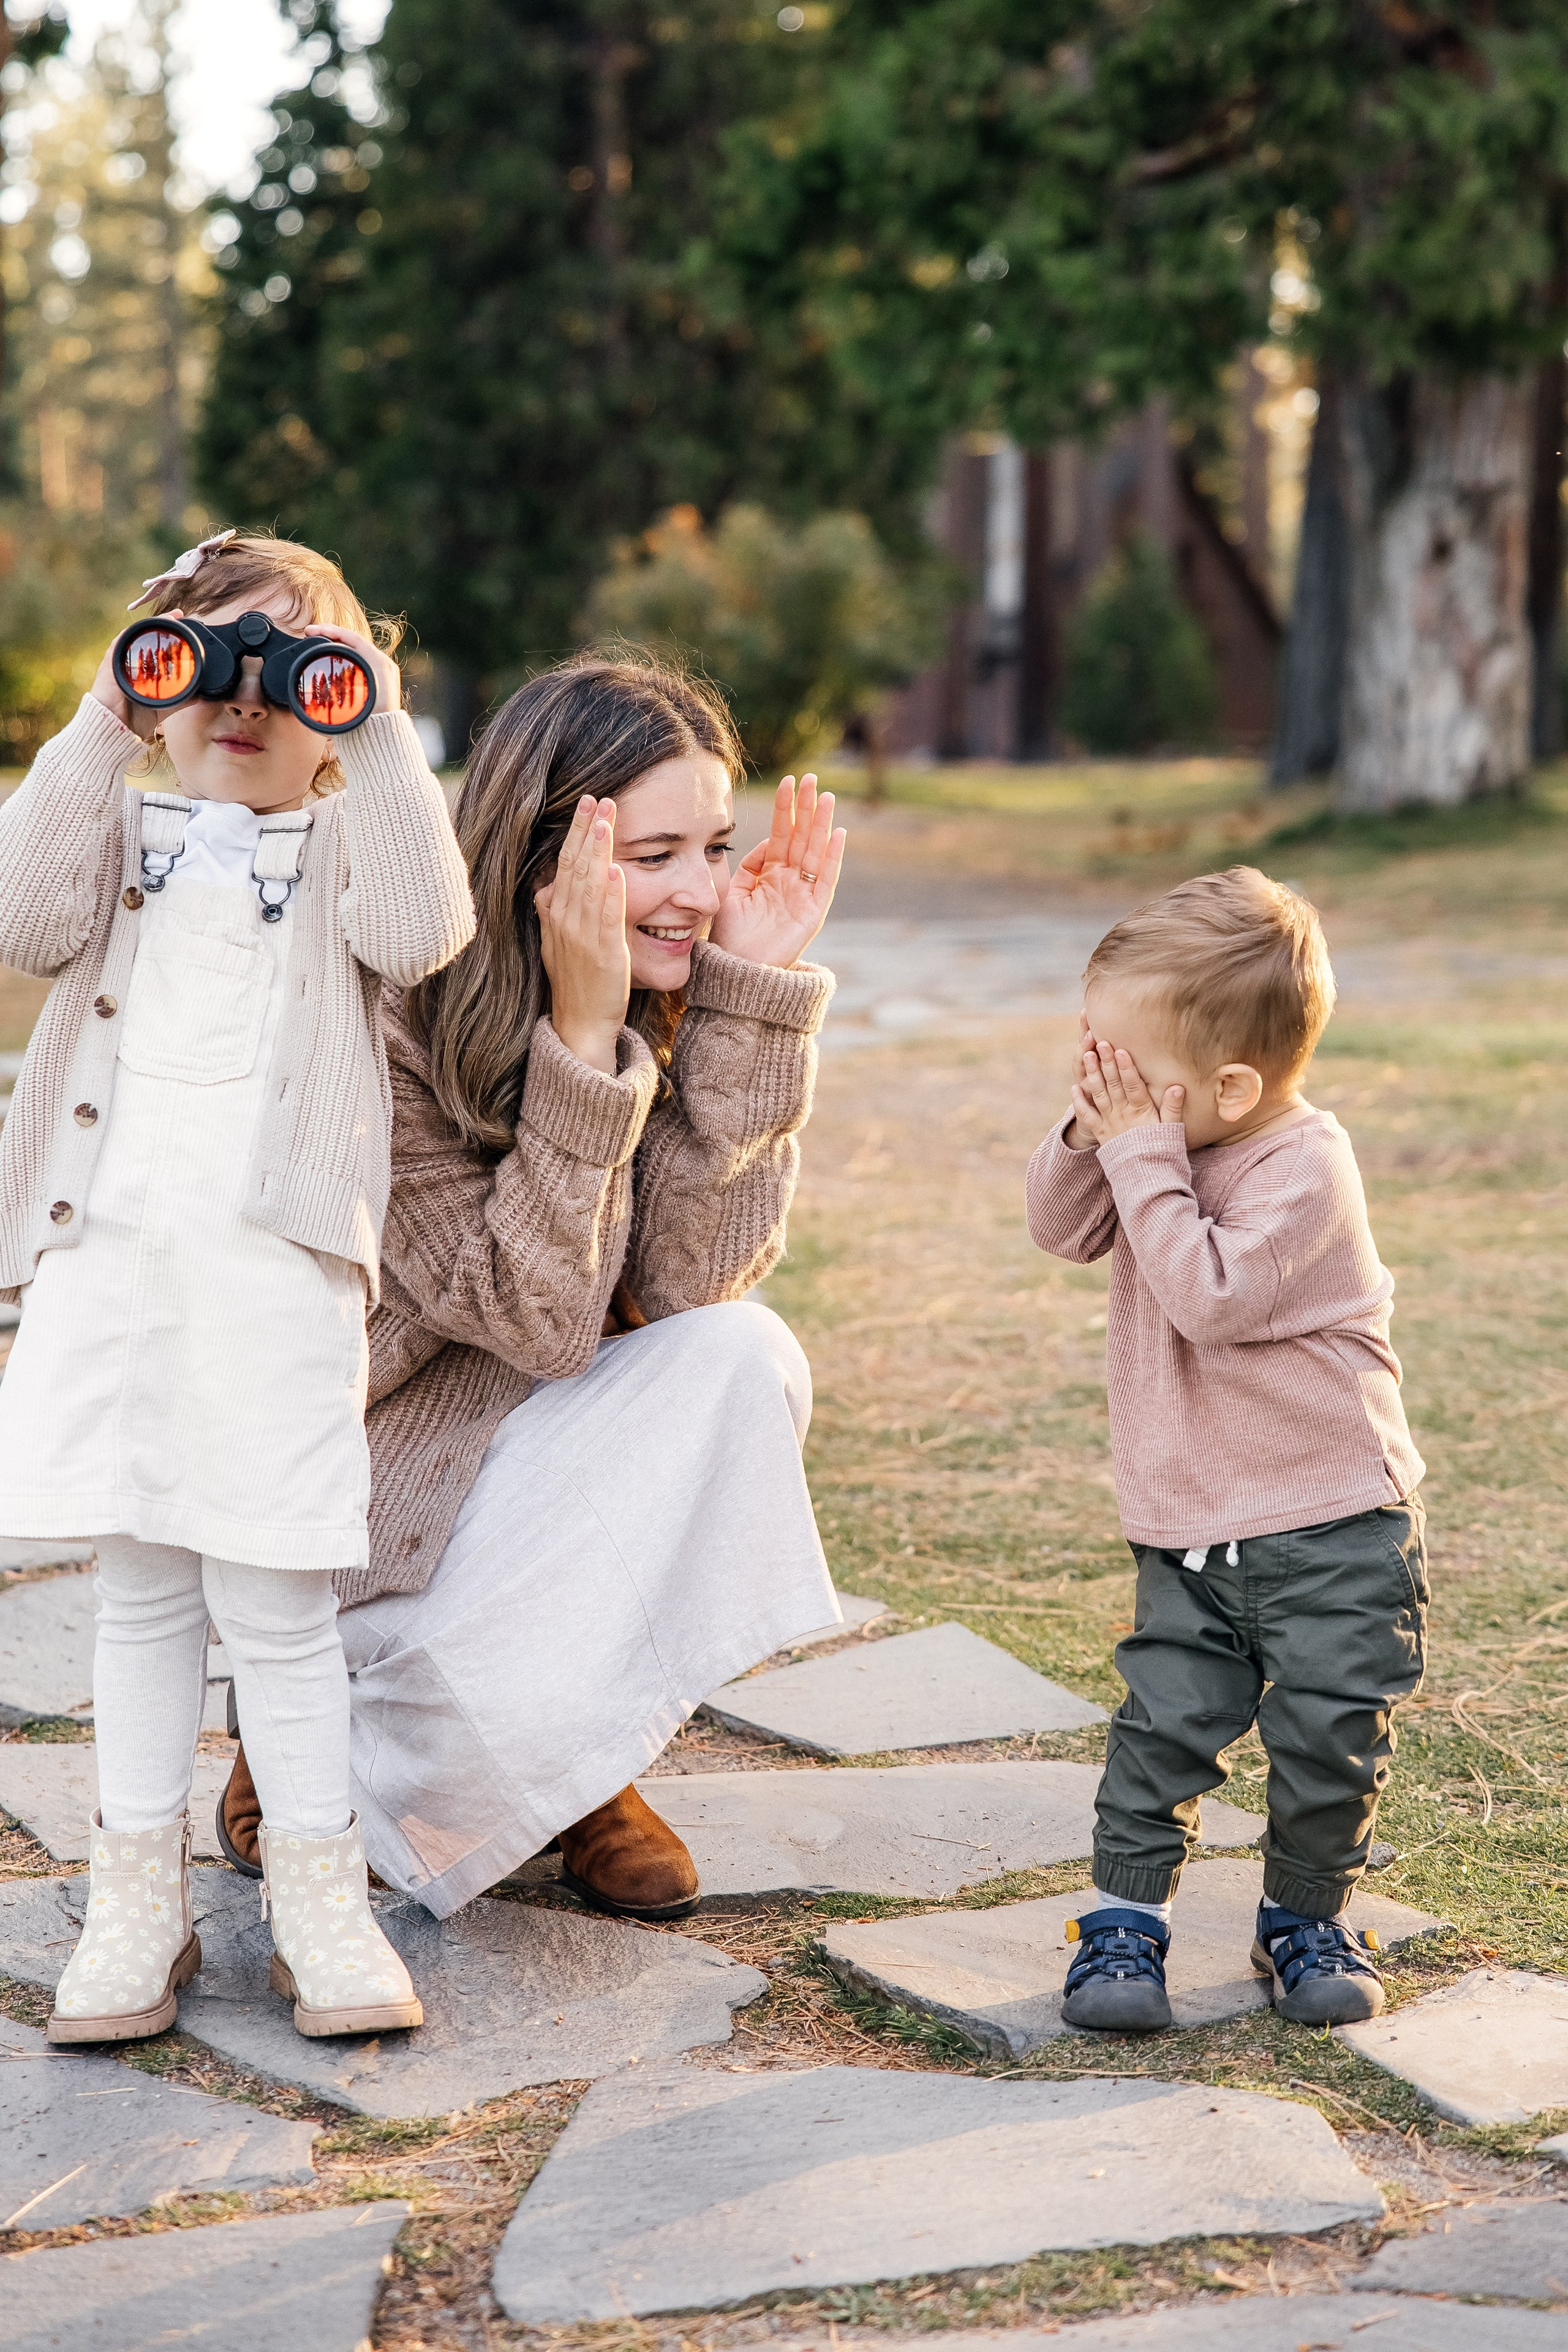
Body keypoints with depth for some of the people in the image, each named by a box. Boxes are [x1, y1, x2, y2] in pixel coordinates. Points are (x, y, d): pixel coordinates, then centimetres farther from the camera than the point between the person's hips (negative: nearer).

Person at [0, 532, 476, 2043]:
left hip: (273, 1255, -2)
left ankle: (319, 1901, 11)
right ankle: (140, 1902, 18)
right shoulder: (125, 823, 16)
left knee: (270, 1593, -3)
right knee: (141, 1586, 9)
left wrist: (376, 740, -10)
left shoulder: (347, 841, 11)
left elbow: (419, 935, -11)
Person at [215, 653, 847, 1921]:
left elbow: (691, 1279, -20)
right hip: (393, 1457, -5)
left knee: (746, 1355, -25)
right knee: (522, 1720, -30)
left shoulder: (683, 996, -8)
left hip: (572, 1442, 6)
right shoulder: (390, 1020, -23)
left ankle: (592, 1770, -3)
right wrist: (583, 1035, -34)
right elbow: (537, 1318, -27)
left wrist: (752, 993, -25)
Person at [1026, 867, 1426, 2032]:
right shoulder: (1164, 1139, 1)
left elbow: (1210, 1295, -30)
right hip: (1189, 1530, 6)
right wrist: (1092, 1137, -11)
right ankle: (1127, 1915, 12)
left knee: (1330, 1734, 3)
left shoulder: (1305, 1165, -22)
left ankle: (1308, 1916, 22)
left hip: (1336, 1523, -6)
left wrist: (1141, 1153, -26)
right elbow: (1065, 1232, 8)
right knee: (1166, 1722, 2)